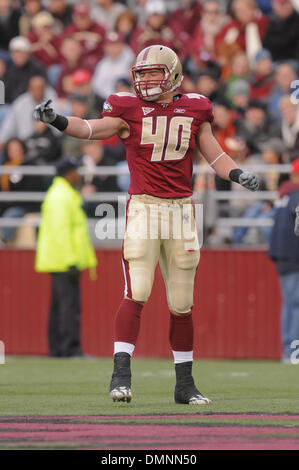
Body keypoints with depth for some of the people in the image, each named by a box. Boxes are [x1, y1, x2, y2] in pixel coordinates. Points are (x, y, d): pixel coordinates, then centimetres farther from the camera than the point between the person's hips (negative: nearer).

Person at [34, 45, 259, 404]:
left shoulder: (194, 109, 8)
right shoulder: (129, 109, 1)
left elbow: (214, 155, 12)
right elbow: (92, 129, -11)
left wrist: (238, 175, -5)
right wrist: (56, 120, -28)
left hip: (181, 209, 3)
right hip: (143, 208, -3)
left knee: (181, 303, 6)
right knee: (136, 294, -15)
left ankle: (185, 383, 16)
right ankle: (121, 373, -14)